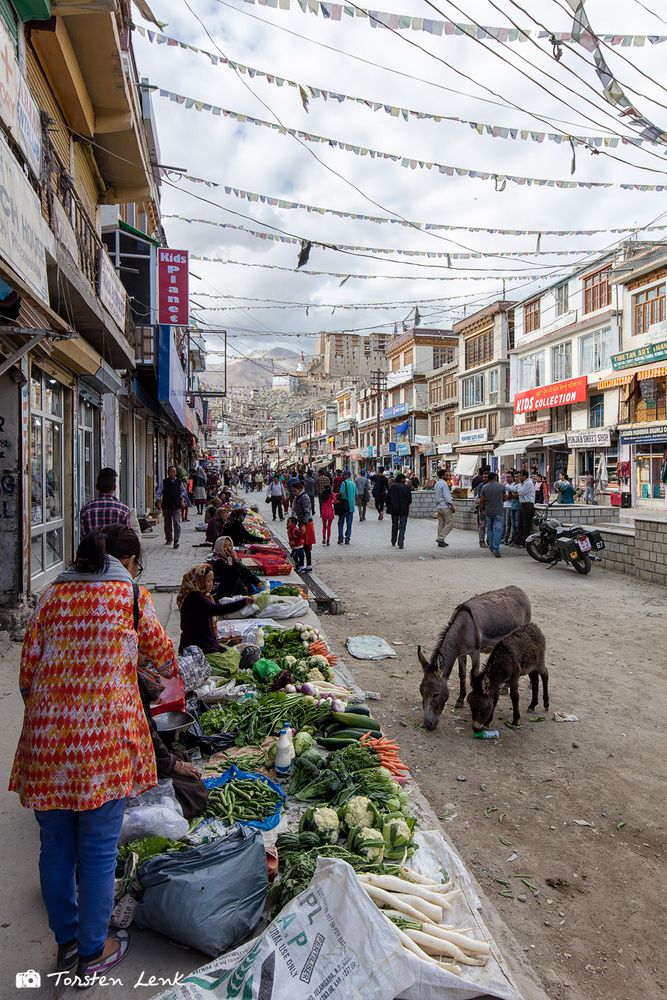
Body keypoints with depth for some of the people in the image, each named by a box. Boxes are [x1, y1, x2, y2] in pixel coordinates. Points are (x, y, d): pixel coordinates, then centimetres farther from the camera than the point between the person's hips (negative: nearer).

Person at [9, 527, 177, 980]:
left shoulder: (52, 594, 8)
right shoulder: (133, 595, 0)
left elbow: (28, 674, 7)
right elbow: (163, 655, 15)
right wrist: (171, 671, 39)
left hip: (47, 738, 4)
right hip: (105, 738, -4)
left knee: (56, 845, 19)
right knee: (99, 851, 11)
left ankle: (66, 941, 37)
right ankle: (92, 952, 27)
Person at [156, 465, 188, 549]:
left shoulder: (179, 482, 3)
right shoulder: (164, 482, 2)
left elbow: (183, 490, 18)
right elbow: (159, 493, 2)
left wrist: (182, 497, 1)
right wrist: (158, 501, -9)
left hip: (176, 506, -1)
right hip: (166, 506, 1)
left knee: (176, 523, -12)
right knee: (167, 523, 13)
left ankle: (176, 541, -11)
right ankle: (168, 538, 33)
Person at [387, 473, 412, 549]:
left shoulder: (392, 487, -4)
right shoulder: (406, 487, -8)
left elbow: (388, 498, -3)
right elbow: (409, 499, -7)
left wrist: (389, 507, 8)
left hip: (394, 509, 2)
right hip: (404, 509, -2)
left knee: (394, 525, 18)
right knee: (402, 527, 2)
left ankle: (393, 541, 29)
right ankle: (401, 543, -5)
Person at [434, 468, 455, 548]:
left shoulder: (437, 484, 14)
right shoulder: (444, 484, -15)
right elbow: (446, 496, -19)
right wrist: (451, 505, -16)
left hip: (438, 507, 9)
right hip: (445, 507, -9)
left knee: (441, 524, 11)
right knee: (449, 523, -4)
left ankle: (441, 541, 12)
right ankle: (440, 538, -10)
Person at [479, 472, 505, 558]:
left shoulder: (484, 487, -2)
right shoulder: (501, 486, -4)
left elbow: (481, 501, -2)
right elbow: (504, 498, 8)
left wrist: (481, 509, 13)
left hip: (488, 512, 2)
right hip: (498, 512, -2)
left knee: (489, 529, 16)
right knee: (498, 530, -4)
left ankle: (491, 547, 22)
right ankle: (496, 549, -13)